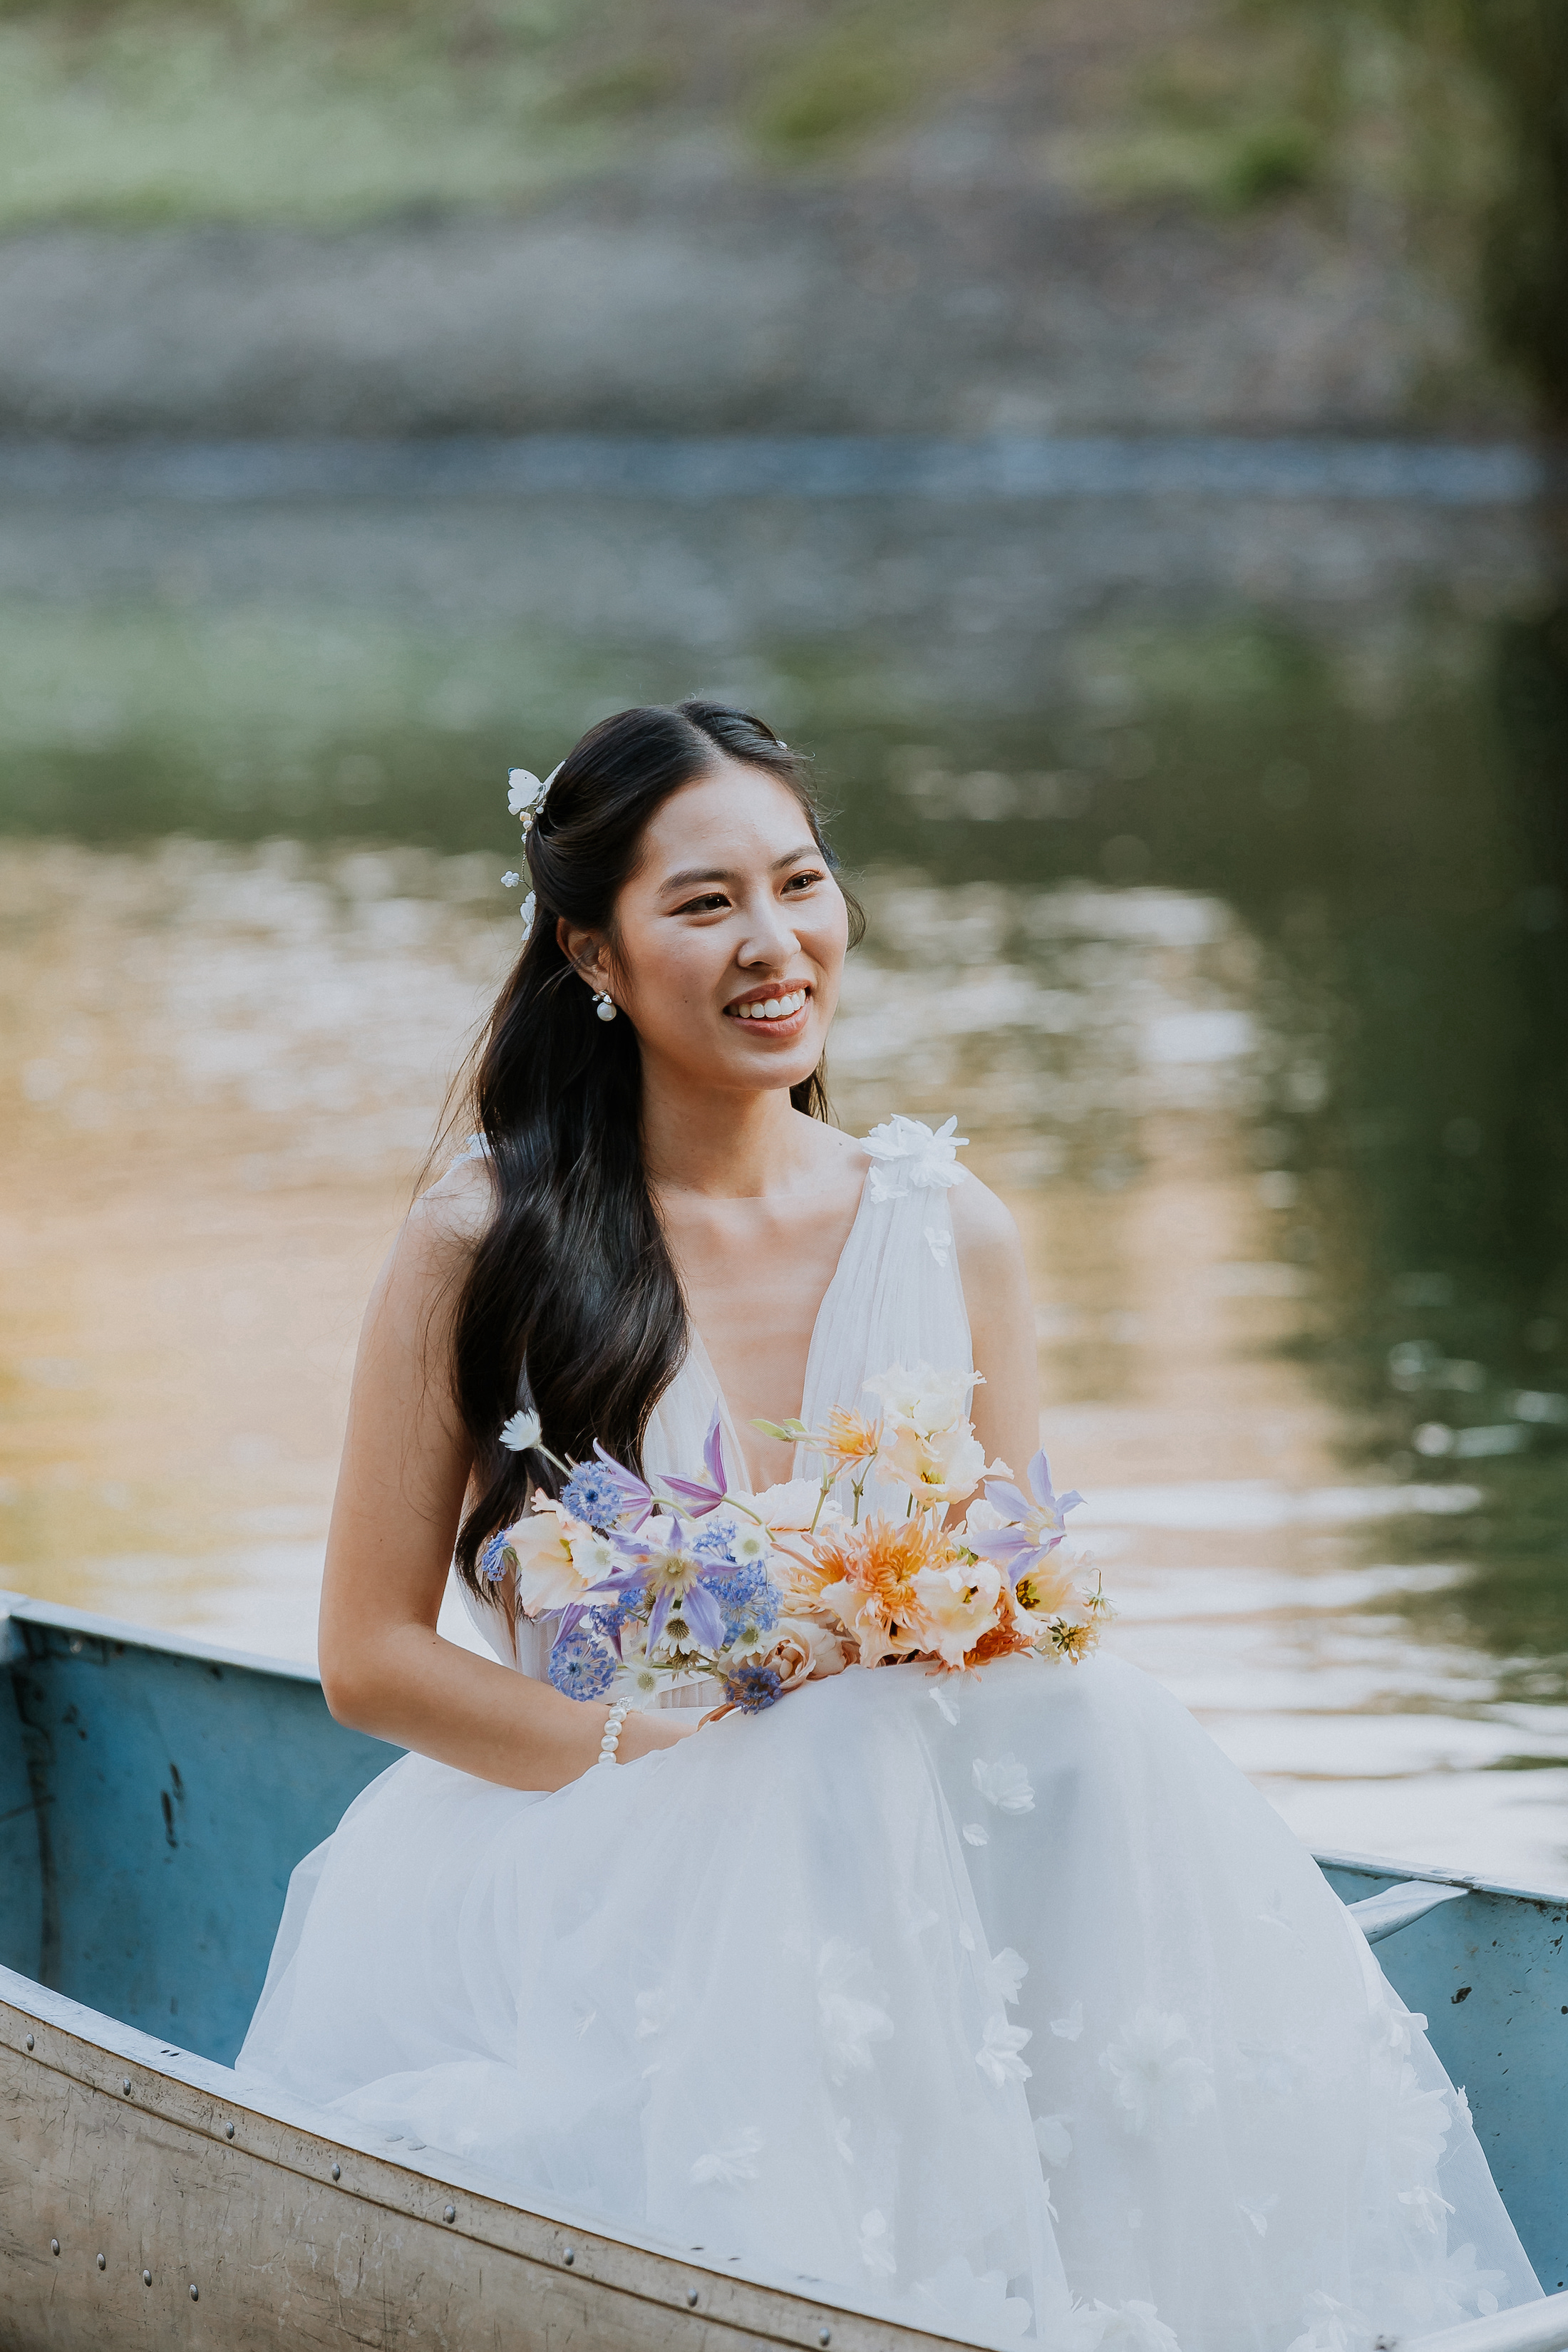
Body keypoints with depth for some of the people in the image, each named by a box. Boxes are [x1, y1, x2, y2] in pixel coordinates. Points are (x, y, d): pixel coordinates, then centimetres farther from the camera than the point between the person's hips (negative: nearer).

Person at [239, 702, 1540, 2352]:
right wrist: (685, 1760, -15)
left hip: (890, 1853, 4)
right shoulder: (481, 1244, -4)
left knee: (1119, 1757, -27)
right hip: (580, 1873, -4)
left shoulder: (945, 1229, 7)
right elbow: (371, 1658, -3)